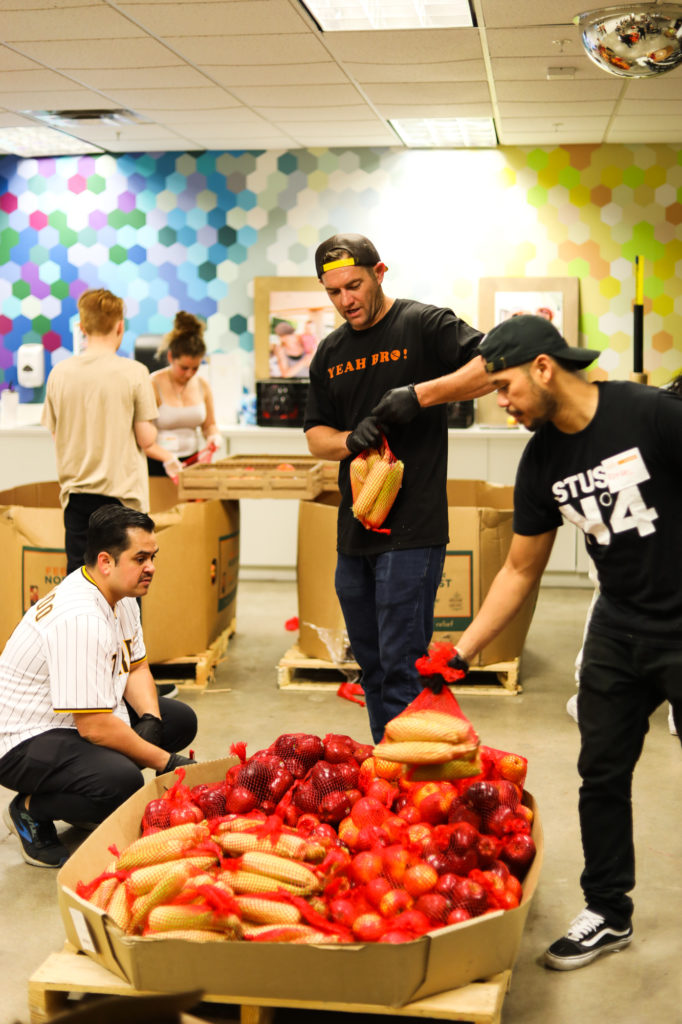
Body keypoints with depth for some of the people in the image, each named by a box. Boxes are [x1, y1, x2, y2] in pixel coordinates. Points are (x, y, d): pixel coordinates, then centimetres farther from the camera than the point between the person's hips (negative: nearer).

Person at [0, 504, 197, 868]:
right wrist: (165, 762, -20)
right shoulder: (80, 620, -30)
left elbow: (136, 667, 14)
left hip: (87, 718, 10)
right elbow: (94, 727, -30)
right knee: (122, 781, -33)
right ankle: (31, 810, -4)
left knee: (180, 720, 5)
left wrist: (150, 719, -7)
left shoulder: (122, 596, 1)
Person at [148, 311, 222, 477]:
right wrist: (168, 459, -25)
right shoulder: (153, 385, -8)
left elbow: (209, 425, 19)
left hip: (191, 463, 4)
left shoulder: (202, 385, 7)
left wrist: (214, 437, -4)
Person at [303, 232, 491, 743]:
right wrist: (351, 440, -5)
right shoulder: (330, 352, 16)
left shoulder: (425, 325, -4)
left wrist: (419, 393, -23)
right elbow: (316, 433, 17)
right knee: (371, 664, 15)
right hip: (354, 530, 7)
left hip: (412, 529, -7)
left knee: (402, 668, -7)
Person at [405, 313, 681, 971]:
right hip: (619, 627, 6)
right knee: (601, 774, 10)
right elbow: (520, 571, 9)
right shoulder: (543, 461, 1)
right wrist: (461, 652, 7)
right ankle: (607, 914, 28)